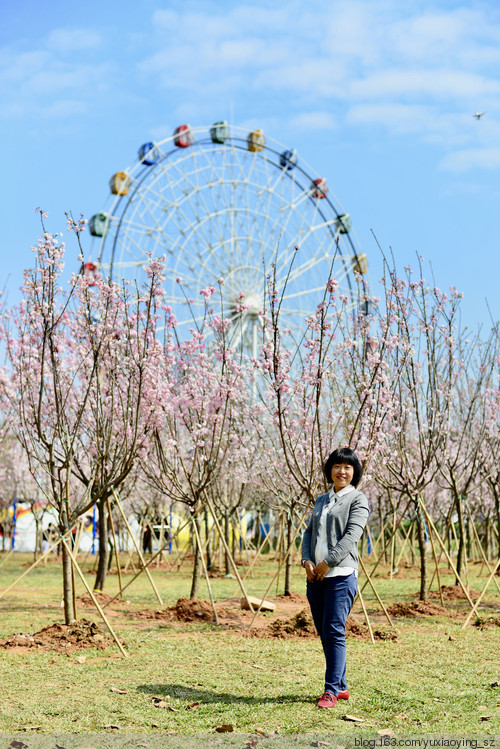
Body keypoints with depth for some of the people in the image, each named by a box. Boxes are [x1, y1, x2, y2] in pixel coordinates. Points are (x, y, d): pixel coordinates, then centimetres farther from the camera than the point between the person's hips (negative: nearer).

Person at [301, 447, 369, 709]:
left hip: (341, 574, -7)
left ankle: (331, 690, -7)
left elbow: (351, 535, -10)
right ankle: (341, 686, 17)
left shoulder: (358, 500, 0)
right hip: (315, 576, 7)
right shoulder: (321, 501, 21)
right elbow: (309, 532, 15)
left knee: (334, 632, -12)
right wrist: (307, 560, -3)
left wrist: (327, 563, -16)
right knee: (324, 633, 8)